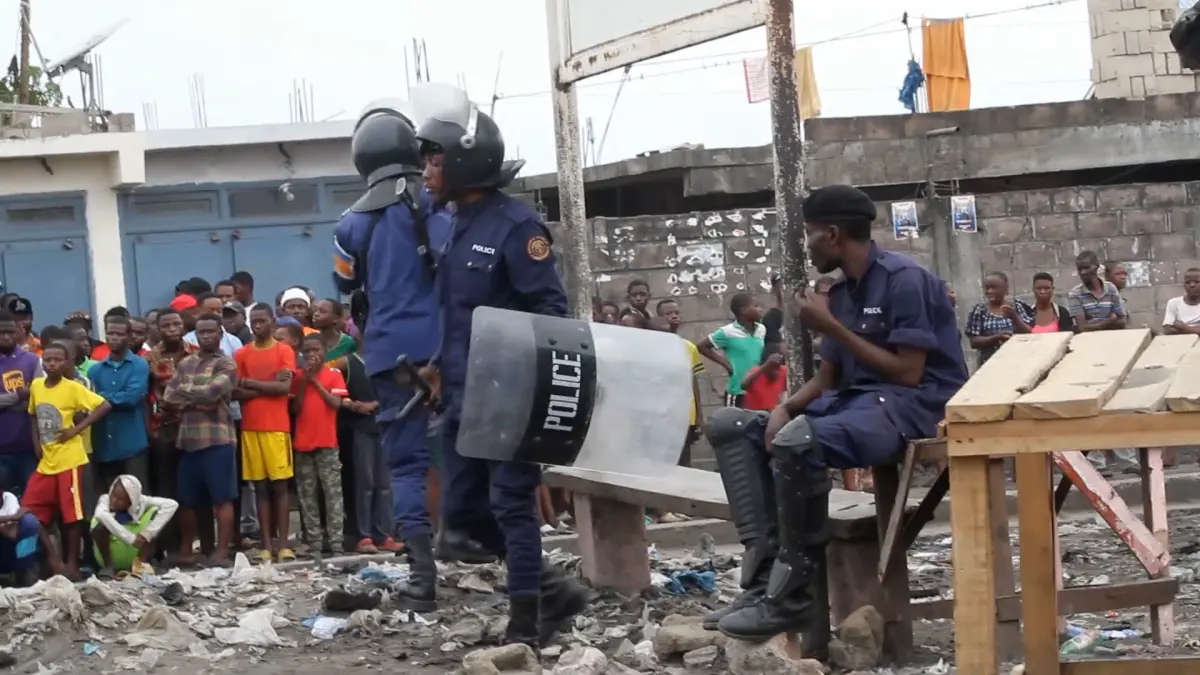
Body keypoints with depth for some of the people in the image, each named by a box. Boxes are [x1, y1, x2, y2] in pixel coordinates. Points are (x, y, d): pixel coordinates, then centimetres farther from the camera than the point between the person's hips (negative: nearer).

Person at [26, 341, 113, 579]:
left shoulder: (73, 388, -11)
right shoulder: (36, 386, 6)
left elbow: (104, 406, -14)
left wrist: (76, 429, -16)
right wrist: (36, 443, 8)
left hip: (69, 460, -6)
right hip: (45, 461, 6)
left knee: (71, 515, -2)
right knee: (32, 512, 2)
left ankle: (72, 564, 6)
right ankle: (54, 557, 12)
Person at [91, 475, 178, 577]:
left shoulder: (140, 501, -13)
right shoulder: (106, 499, -17)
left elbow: (172, 504, -23)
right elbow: (100, 514, -41)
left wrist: (147, 533, -30)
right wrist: (130, 538, -46)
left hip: (134, 555, 2)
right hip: (110, 552, -2)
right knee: (101, 527, -32)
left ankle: (141, 563, -15)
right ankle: (108, 565, -11)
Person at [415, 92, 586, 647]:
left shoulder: (516, 225, -12)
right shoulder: (456, 228, 14)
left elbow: (550, 308, -15)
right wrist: (442, 366, 13)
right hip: (462, 397, 9)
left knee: (511, 503, -4)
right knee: (462, 513, 10)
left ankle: (525, 624, 5)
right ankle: (553, 592, 21)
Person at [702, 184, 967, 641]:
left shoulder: (903, 280, -12)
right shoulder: (840, 293, 15)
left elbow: (908, 374, -18)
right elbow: (828, 378, 15)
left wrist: (832, 328, -14)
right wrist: (784, 408, -6)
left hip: (911, 404, -10)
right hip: (853, 400, 10)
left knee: (796, 441, -36)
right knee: (729, 426, 2)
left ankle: (792, 597, -24)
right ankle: (765, 574, -14)